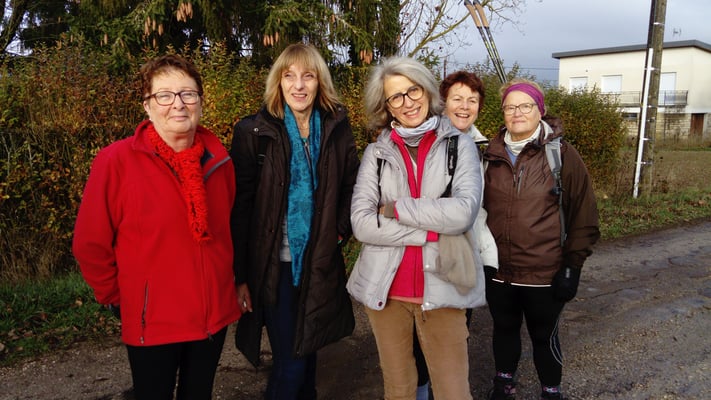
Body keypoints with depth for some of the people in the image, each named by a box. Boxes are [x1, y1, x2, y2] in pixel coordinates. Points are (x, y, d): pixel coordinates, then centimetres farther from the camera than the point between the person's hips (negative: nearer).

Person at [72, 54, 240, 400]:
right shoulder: (116, 161, -14)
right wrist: (116, 298, 0)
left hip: (215, 314, 4)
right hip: (151, 322, -3)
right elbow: (91, 244, -7)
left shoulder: (218, 160, -2)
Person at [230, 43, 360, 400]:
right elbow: (240, 206, -9)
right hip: (274, 266, -3)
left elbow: (351, 187, 12)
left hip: (320, 264, 4)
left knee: (307, 353, 19)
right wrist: (240, 275, -10)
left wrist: (340, 229, -3)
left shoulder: (336, 129, 1)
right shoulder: (253, 132, -8)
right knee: (290, 363, 1)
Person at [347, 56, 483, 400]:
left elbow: (463, 212, -16)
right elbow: (361, 223, -10)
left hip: (440, 289, -2)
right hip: (384, 289, 2)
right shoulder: (376, 153, 2)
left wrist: (395, 209, -12)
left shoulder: (459, 145, -1)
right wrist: (432, 232, -15)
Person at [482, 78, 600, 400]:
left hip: (545, 273, -3)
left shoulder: (561, 153, -7)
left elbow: (584, 216, -6)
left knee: (544, 335, 13)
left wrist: (573, 266, -8)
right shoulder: (493, 155, 3)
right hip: (498, 270, 4)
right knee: (504, 328, 20)